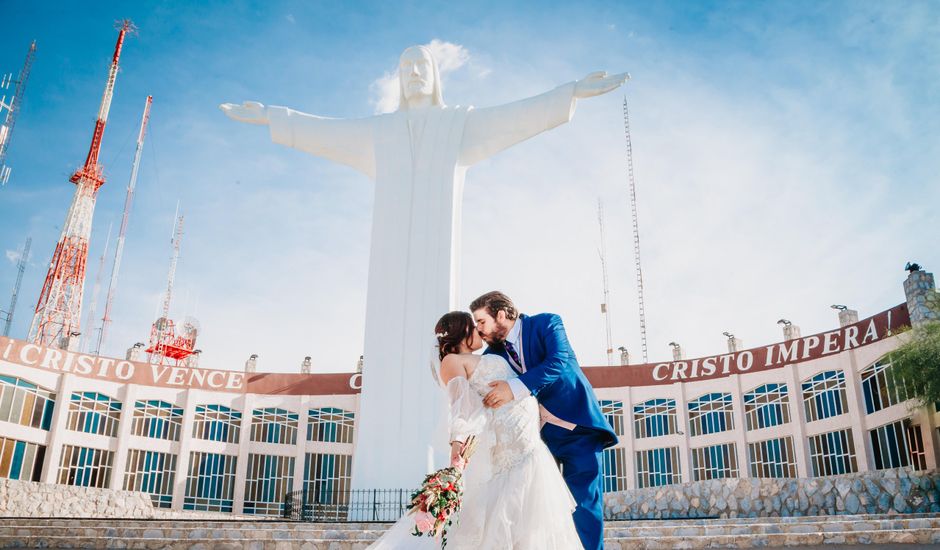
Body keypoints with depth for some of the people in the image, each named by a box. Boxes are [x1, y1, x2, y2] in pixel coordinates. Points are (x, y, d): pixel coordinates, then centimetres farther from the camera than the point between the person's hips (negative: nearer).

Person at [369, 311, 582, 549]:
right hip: (505, 441, -10)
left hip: (527, 440, 10)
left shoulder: (486, 360, 24)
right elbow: (459, 402, -20)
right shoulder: (452, 360, -3)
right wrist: (457, 439, -33)